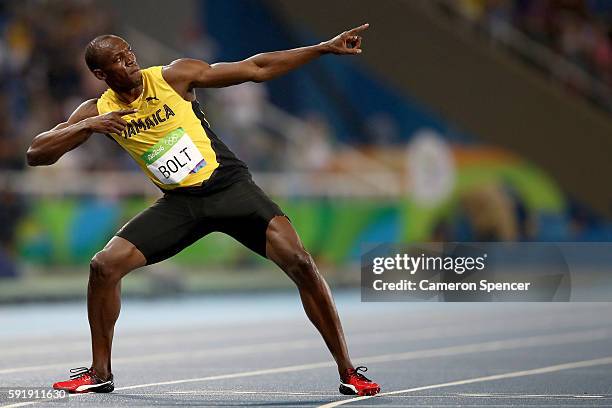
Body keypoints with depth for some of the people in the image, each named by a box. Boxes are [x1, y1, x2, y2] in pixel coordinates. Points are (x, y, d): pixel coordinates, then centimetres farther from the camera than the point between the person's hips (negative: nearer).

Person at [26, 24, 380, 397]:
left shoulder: (173, 76, -10)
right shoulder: (99, 112, -1)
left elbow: (256, 69, -8)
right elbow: (37, 154, -4)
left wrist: (325, 48, -12)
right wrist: (85, 127, -21)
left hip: (229, 185, -3)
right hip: (179, 201, 3)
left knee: (299, 261, -20)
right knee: (104, 266, -9)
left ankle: (349, 373, -12)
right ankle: (100, 373, 9)